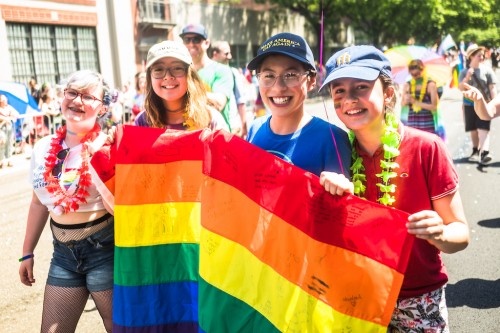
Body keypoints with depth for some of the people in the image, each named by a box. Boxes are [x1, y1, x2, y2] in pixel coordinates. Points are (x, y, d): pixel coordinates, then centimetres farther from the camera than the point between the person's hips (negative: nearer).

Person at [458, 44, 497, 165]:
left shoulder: (487, 70, -1)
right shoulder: (464, 72, 3)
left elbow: (492, 88, -2)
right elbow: (461, 88, -3)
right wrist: (467, 77, -18)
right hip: (469, 105, 2)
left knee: (483, 129, -14)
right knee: (473, 130, 10)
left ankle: (484, 153, -25)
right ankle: (475, 151, 26)